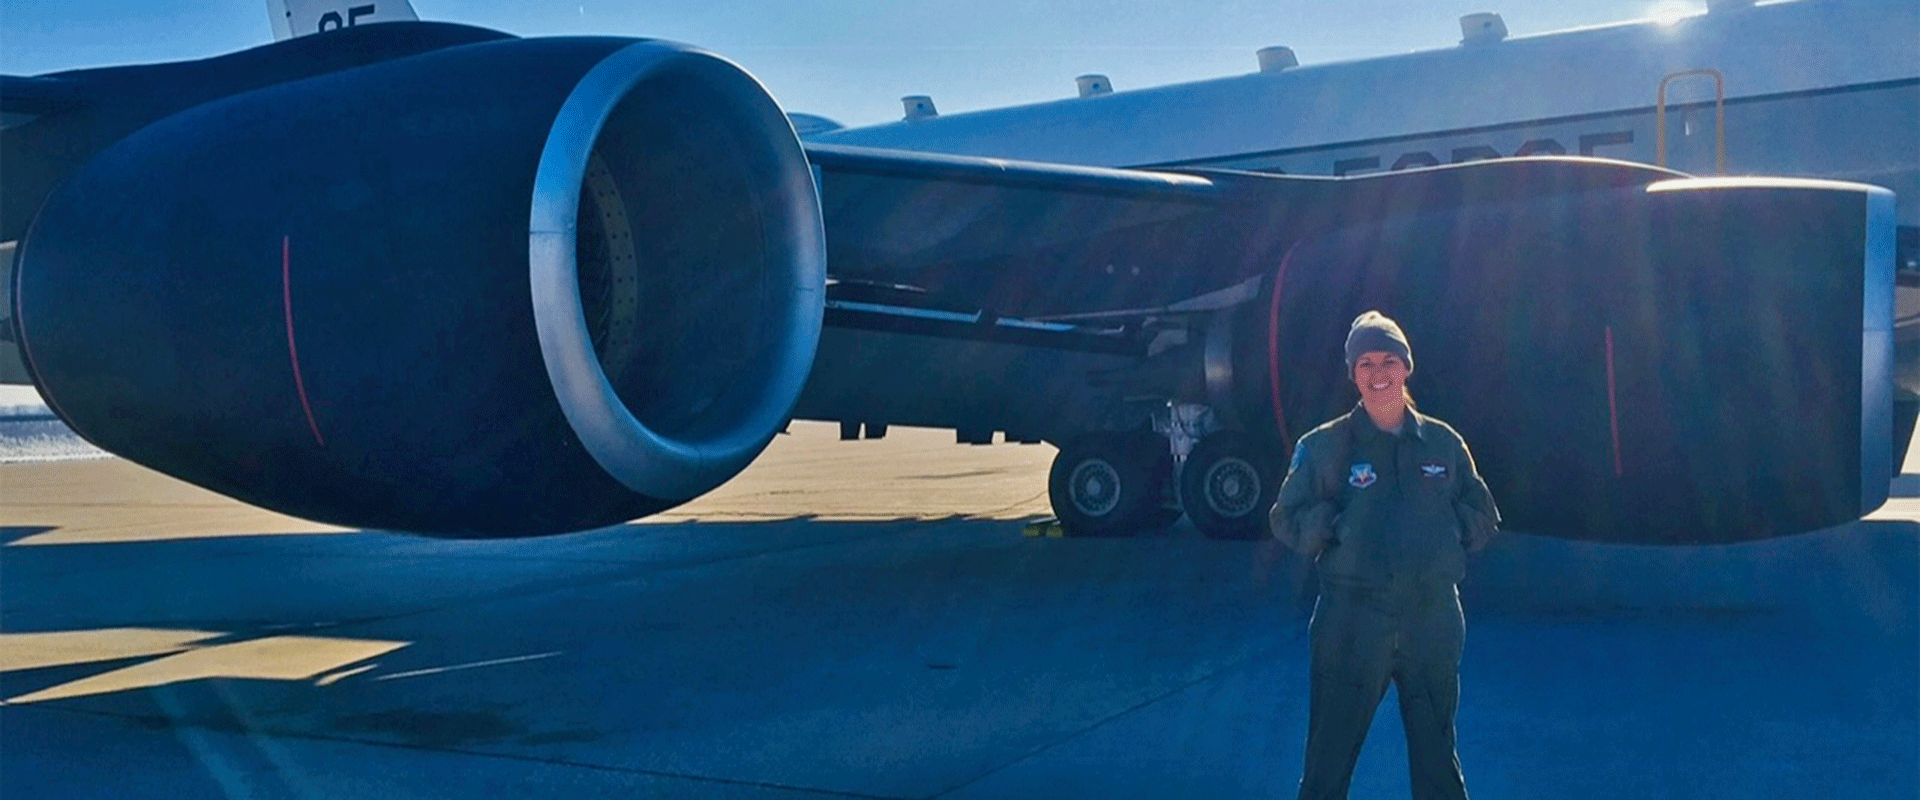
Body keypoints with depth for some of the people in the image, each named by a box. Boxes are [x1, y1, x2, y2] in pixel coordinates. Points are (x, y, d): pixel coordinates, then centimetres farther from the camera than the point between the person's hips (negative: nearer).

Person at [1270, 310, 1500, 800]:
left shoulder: (1443, 442, 7)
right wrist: (1338, 528, -13)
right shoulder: (1323, 446, -1)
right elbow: (1287, 520, 2)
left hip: (1434, 621, 3)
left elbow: (1483, 517, 13)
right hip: (1351, 624, -2)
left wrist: (1440, 528, -4)